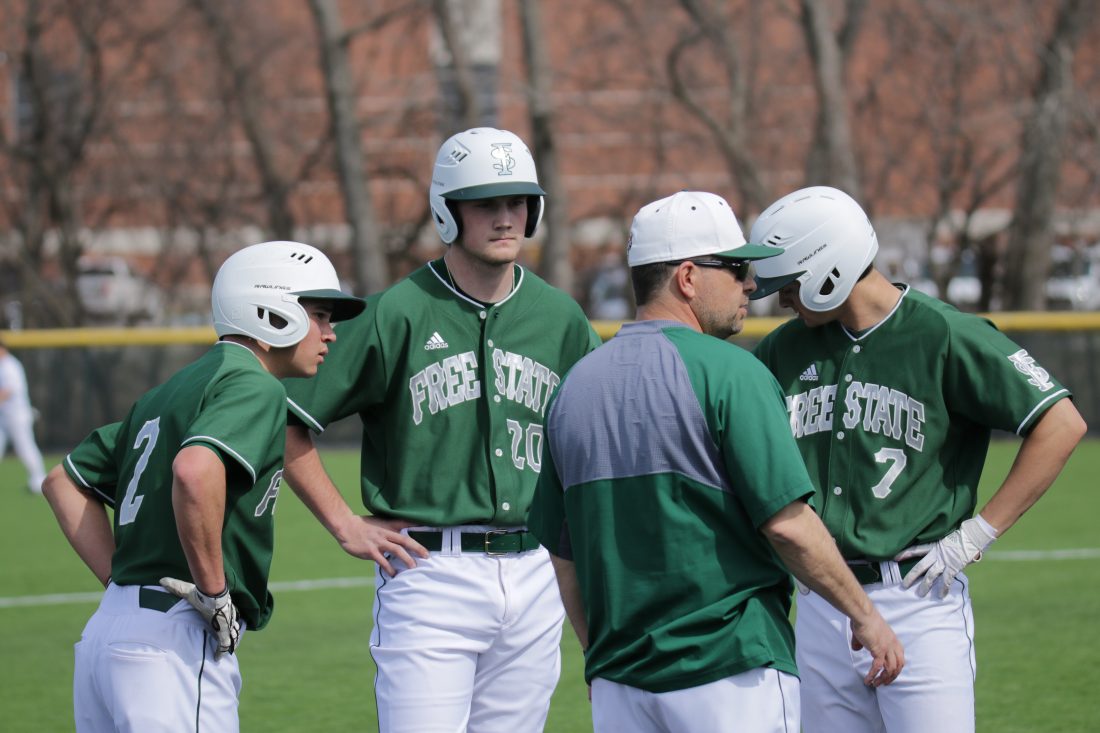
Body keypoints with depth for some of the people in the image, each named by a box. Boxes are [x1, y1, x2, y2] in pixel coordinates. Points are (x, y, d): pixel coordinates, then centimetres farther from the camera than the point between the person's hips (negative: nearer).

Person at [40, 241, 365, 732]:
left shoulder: (170, 392, 20)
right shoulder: (253, 386, -7)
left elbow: (66, 481, 25)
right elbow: (195, 471, -28)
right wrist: (214, 591, -17)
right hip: (175, 638, -9)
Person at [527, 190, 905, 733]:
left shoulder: (575, 385, 10)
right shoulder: (728, 372, -10)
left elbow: (563, 556, 13)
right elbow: (786, 522, -14)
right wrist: (865, 616, -3)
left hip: (619, 684, 6)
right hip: (731, 667, -6)